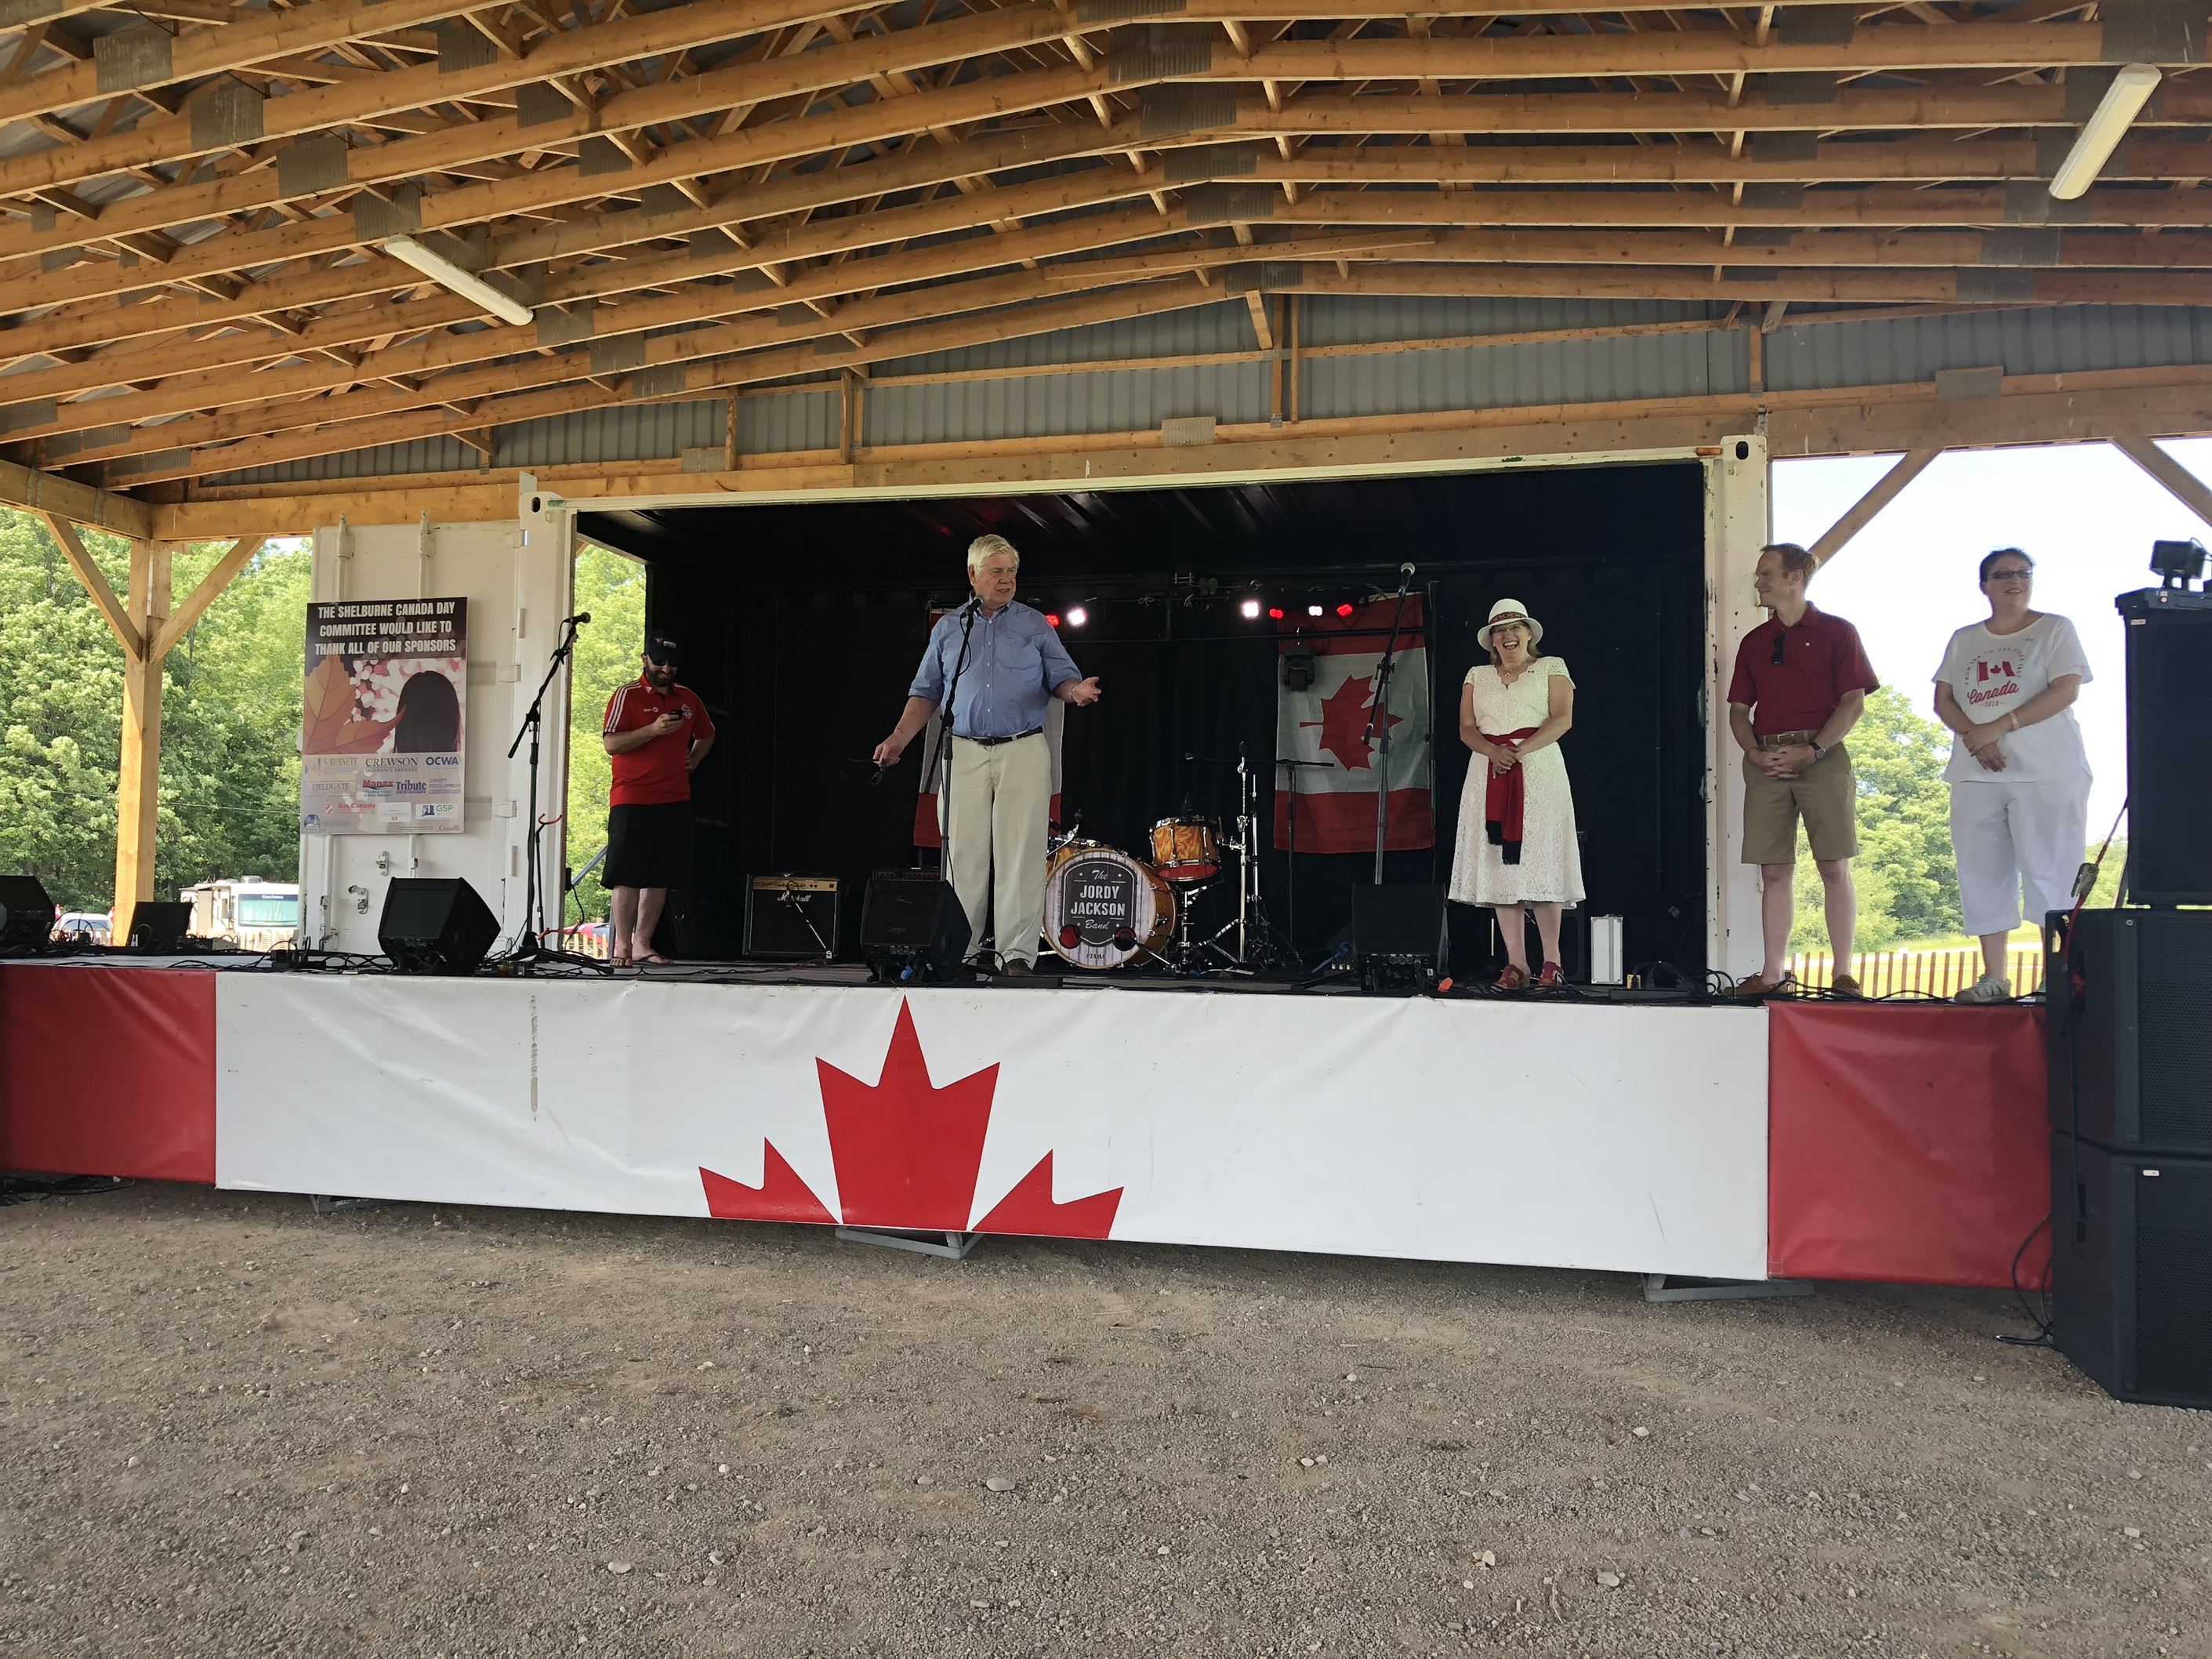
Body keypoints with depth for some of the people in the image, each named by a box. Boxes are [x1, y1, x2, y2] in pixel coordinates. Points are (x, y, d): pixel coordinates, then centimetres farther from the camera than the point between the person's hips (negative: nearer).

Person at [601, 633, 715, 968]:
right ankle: (621, 946, -1)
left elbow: (706, 734, 32)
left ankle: (643, 943, 13)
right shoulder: (628, 696, -2)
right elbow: (611, 743, -12)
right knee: (627, 875, -5)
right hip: (631, 801, -5)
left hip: (675, 802, 5)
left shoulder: (688, 699, 14)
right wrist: (653, 730, -21)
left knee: (660, 877, 6)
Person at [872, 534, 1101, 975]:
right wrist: (899, 737, 4)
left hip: (1024, 752, -1)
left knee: (1020, 854, -7)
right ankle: (959, 951, 5)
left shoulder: (1035, 625, 12)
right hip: (963, 753, 1)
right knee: (962, 856, -1)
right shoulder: (948, 628, 15)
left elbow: (1061, 676, 8)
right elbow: (927, 691, 17)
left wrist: (1076, 691, -16)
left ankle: (1018, 954, -6)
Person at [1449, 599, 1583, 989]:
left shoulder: (1551, 668, 10)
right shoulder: (1477, 675, 19)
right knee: (1499, 866, -4)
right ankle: (1516, 963, -4)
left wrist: (1521, 750, -15)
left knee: (1540, 862, -10)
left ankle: (1551, 962, -7)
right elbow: (1466, 728, 10)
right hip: (1489, 773, 3)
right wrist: (1493, 751, -11)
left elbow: (1562, 719, -3)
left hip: (1539, 770, -3)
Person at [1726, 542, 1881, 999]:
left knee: (1835, 867, -4)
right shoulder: (1753, 642, 17)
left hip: (1821, 756, -3)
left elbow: (1853, 703, -2)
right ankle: (1774, 973, 4)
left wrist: (1813, 751, -14)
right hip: (1766, 763, 4)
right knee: (1774, 871, 1)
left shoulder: (1836, 632, 5)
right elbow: (1738, 710, 16)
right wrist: (1755, 754, -2)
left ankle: (1842, 973, 0)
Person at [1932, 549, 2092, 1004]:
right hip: (1977, 774, 5)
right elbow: (1943, 700, 11)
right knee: (1982, 876, 2)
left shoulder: (2055, 629, 4)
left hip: (2046, 774, -4)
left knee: (2048, 874, -8)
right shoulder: (1963, 640, 17)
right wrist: (1972, 735, -9)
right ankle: (1994, 979, 7)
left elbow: (2066, 690, -8)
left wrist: (1999, 727, -15)